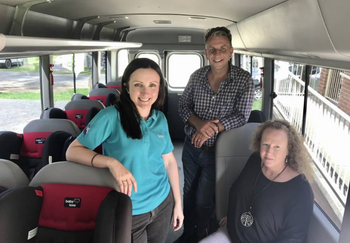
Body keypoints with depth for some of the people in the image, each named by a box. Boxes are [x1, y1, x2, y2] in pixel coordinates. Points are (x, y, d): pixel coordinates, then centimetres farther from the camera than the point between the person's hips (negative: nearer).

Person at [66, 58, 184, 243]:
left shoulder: (160, 119, -1)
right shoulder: (111, 117, -17)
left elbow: (169, 161, 7)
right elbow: (72, 151, -17)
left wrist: (178, 203, 10)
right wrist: (112, 162, -32)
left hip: (163, 203, 5)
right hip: (128, 212, -4)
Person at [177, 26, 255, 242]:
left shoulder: (244, 80, -12)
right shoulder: (197, 76, -3)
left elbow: (242, 116, -16)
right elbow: (183, 105, 0)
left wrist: (211, 130, -25)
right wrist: (199, 124, -20)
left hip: (218, 150, -3)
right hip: (191, 146, 4)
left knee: (203, 200, 10)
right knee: (189, 192, 20)